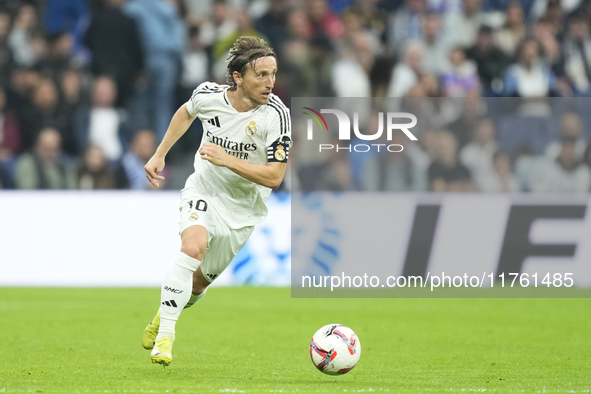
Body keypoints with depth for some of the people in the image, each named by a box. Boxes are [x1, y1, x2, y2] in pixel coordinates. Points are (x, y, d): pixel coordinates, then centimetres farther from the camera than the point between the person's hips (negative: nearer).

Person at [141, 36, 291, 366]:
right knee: (193, 248, -30)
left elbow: (274, 177, -25)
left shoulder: (277, 114, -24)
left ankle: (168, 313, 46)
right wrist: (160, 154, 10)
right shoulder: (209, 94, -16)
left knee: (198, 282, 13)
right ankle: (165, 334, -22)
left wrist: (227, 160, -34)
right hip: (204, 191, 0)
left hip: (243, 207, 0)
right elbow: (186, 113, 11)